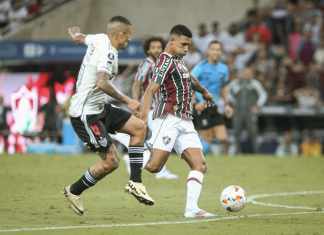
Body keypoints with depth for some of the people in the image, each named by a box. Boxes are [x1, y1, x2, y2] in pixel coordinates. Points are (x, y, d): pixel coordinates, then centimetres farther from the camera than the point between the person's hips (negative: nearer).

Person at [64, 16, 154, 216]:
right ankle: (74, 192, 12)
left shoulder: (99, 39, 6)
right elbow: (101, 83, -34)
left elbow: (79, 37, 28)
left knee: (139, 127, 3)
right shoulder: (108, 51, -21)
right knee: (110, 162, -8)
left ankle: (136, 183, 4)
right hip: (86, 114, -10)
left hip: (99, 108, 10)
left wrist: (75, 33, 53)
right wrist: (127, 101, -26)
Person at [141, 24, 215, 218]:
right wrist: (144, 117, -33)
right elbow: (151, 90, -20)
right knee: (154, 166, -21)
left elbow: (189, 79, 42)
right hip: (169, 119, -9)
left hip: (185, 122, 9)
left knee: (200, 166, -5)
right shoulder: (166, 61, -9)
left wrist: (204, 91, 58)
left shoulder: (178, 60, 19)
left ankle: (191, 209, -11)